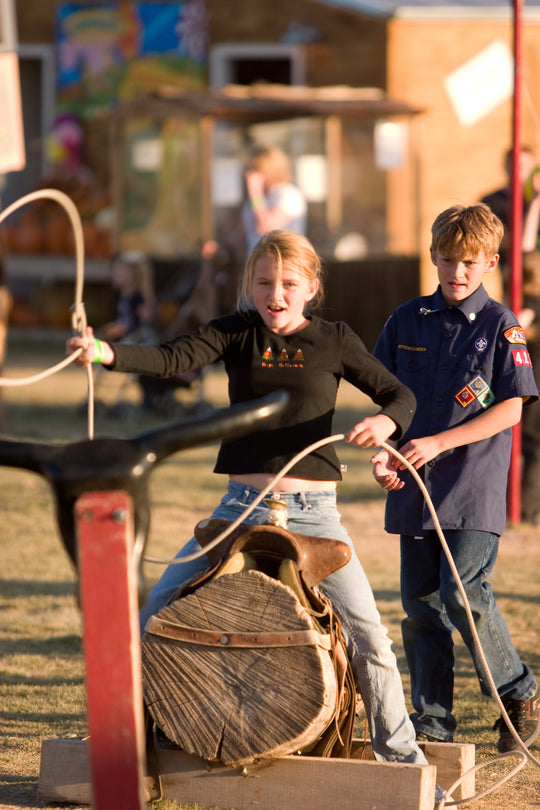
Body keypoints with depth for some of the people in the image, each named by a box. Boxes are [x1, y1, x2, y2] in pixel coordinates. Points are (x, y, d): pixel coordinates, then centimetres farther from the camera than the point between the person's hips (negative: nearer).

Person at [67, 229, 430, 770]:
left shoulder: (333, 341, 2)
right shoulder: (235, 334, 3)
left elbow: (400, 394, 4)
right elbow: (172, 358, -13)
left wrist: (386, 420, -21)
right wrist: (107, 353, -32)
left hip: (312, 511, -1)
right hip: (242, 505, 1)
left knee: (367, 633, -7)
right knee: (158, 610, -2)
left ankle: (400, 753, 7)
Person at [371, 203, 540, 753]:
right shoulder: (406, 321, 9)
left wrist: (438, 443, -15)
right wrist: (383, 452, -4)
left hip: (474, 486, -5)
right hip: (414, 484, 5)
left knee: (463, 592, -15)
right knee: (420, 603, 6)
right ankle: (432, 719, 15)